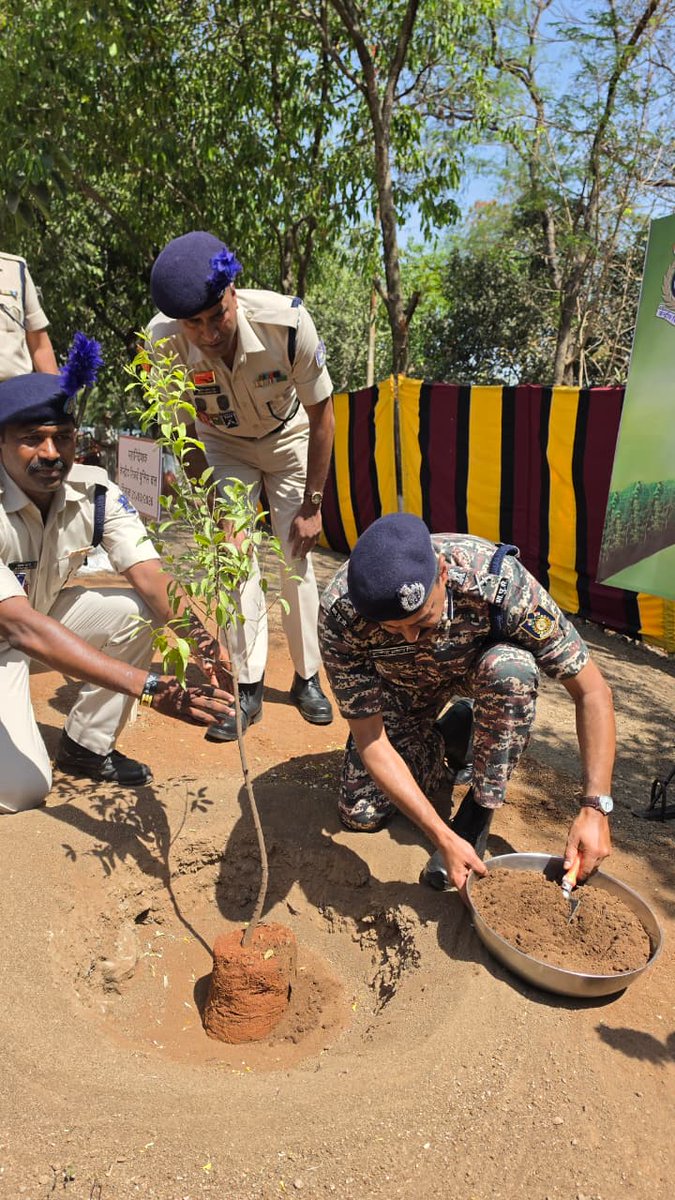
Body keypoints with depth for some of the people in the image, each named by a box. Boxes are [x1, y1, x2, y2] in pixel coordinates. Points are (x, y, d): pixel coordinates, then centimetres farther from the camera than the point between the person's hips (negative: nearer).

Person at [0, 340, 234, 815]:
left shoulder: (95, 491, -17)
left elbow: (152, 578, -25)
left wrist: (201, 646, -46)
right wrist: (150, 686, -50)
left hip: (41, 615, 5)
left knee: (135, 612, -20)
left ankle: (87, 745, 0)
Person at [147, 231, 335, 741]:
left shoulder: (286, 321, -34)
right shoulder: (164, 340, -30)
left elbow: (321, 414, -20)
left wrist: (311, 504, -16)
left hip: (288, 437, -1)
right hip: (224, 444, 1)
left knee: (297, 559, -4)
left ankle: (307, 677, 12)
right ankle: (248, 686, 0)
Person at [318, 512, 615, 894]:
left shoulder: (497, 580, -40)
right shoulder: (340, 615, -36)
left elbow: (592, 691, -30)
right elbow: (369, 740, -30)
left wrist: (595, 808, -35)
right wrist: (442, 837, -34)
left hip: (480, 664, -1)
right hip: (405, 686, 1)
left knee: (512, 669, -37)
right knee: (361, 814, -8)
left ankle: (479, 812, -14)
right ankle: (451, 734, 16)